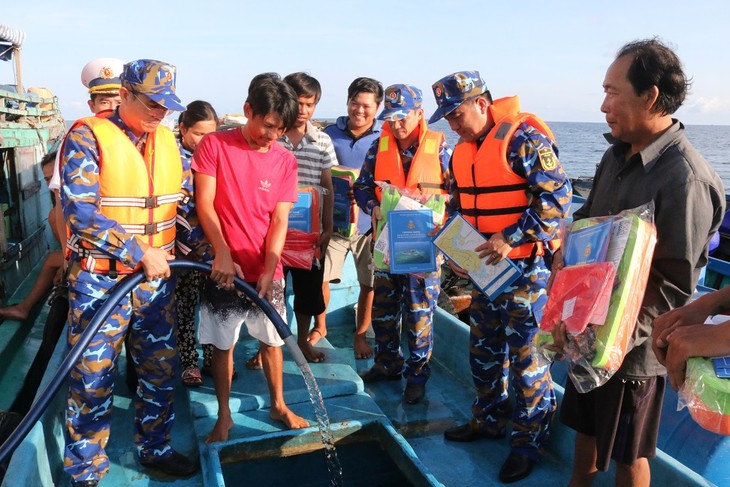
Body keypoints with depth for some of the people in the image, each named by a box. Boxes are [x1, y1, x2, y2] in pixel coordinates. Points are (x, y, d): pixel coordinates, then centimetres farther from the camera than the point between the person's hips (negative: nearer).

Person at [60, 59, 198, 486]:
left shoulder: (167, 141, 8)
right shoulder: (87, 137, -10)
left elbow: (189, 198, 12)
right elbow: (81, 211, -19)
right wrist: (140, 252, -21)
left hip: (157, 278, 5)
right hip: (100, 279, -5)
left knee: (162, 369, 14)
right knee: (94, 379, 5)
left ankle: (156, 449, 34)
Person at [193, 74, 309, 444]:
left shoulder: (285, 160, 0)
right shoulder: (214, 145, -5)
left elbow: (279, 220, -4)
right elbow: (204, 204, -9)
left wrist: (268, 271, -14)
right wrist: (223, 254, -19)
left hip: (267, 271, 2)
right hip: (225, 269, -2)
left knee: (272, 340, 13)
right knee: (222, 344, 9)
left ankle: (278, 405, 32)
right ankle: (224, 416, 26)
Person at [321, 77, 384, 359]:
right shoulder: (330, 134, 3)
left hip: (370, 222, -1)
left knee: (369, 283, 8)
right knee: (319, 277, 5)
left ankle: (361, 334, 29)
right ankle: (320, 327, 30)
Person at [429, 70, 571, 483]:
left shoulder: (524, 138, -16)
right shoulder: (463, 151, 10)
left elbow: (558, 197, -21)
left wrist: (511, 239, -25)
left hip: (526, 268, -8)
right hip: (484, 269, 8)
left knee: (525, 354, 0)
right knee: (484, 348, 17)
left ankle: (528, 441, 17)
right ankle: (489, 419, 36)